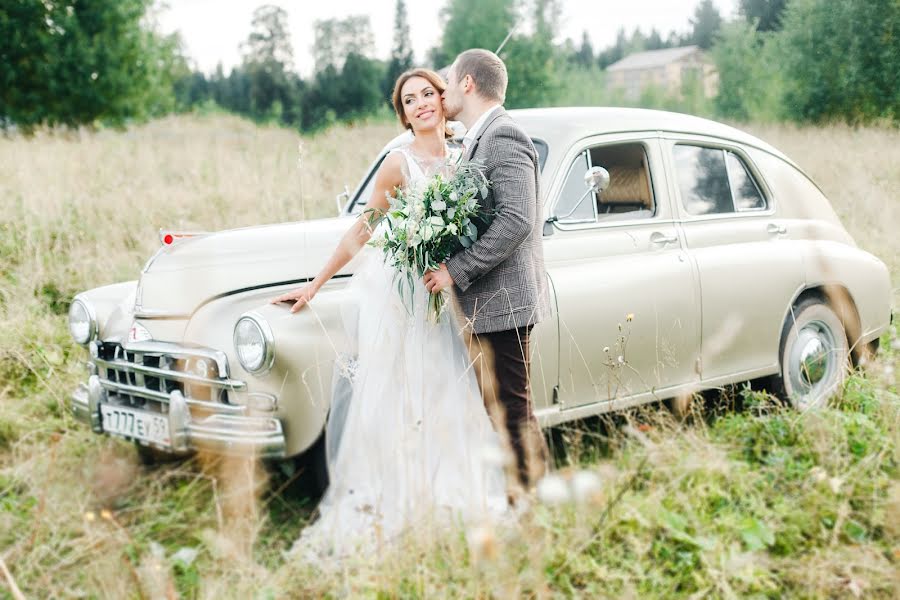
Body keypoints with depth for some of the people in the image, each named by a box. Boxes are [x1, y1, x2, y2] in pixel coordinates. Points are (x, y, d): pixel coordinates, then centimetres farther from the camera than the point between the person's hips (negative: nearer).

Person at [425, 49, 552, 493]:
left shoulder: (503, 138, -15)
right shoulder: (480, 138, 17)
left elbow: (516, 222, -25)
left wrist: (456, 270, -22)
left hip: (503, 301, -10)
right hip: (483, 303, 10)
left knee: (511, 410, -3)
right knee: (495, 407, 16)